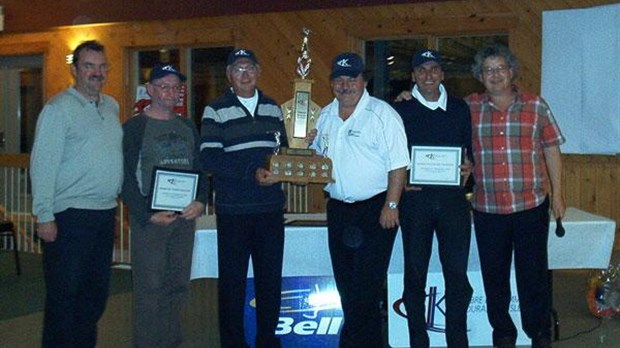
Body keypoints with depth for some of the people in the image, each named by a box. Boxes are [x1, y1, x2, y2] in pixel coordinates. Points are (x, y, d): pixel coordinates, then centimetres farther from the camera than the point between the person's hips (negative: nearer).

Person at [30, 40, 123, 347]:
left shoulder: (111, 106, 13)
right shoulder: (59, 108, -9)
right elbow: (43, 164, -13)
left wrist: (124, 194, 14)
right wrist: (44, 216, -17)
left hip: (106, 212, 7)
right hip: (71, 215, -7)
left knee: (96, 292, 15)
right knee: (64, 296, -1)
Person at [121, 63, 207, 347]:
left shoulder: (188, 127, 15)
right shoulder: (134, 128, -1)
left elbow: (200, 169, 16)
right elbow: (126, 177, -6)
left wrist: (200, 202, -2)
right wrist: (147, 215, -14)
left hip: (185, 215, 5)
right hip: (149, 217, -5)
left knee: (178, 286, 9)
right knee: (149, 287, -4)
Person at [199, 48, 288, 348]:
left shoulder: (273, 108, 13)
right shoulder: (215, 111, -2)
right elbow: (209, 158, -13)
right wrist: (252, 172, -23)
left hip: (271, 208, 4)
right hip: (233, 211, -4)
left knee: (271, 278, 10)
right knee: (232, 281, 4)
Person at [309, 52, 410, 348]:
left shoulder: (382, 114, -9)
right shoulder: (325, 116, 11)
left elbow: (398, 165, -13)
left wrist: (391, 206, -18)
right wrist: (308, 145, 1)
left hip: (375, 209, -7)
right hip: (338, 209, 7)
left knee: (366, 284, -4)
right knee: (345, 282, 12)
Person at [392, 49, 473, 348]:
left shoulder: (459, 108, 11)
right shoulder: (400, 111, 4)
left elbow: (471, 149, 14)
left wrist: (468, 168, -6)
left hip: (453, 198, 1)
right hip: (414, 199, -1)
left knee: (457, 273, 2)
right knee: (415, 275, 6)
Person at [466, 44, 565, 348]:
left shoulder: (536, 106, 3)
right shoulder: (469, 107, 4)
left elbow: (551, 150, 6)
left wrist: (557, 194, 4)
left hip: (531, 206, -1)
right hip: (487, 208, 1)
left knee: (534, 272, 6)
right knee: (494, 275, 10)